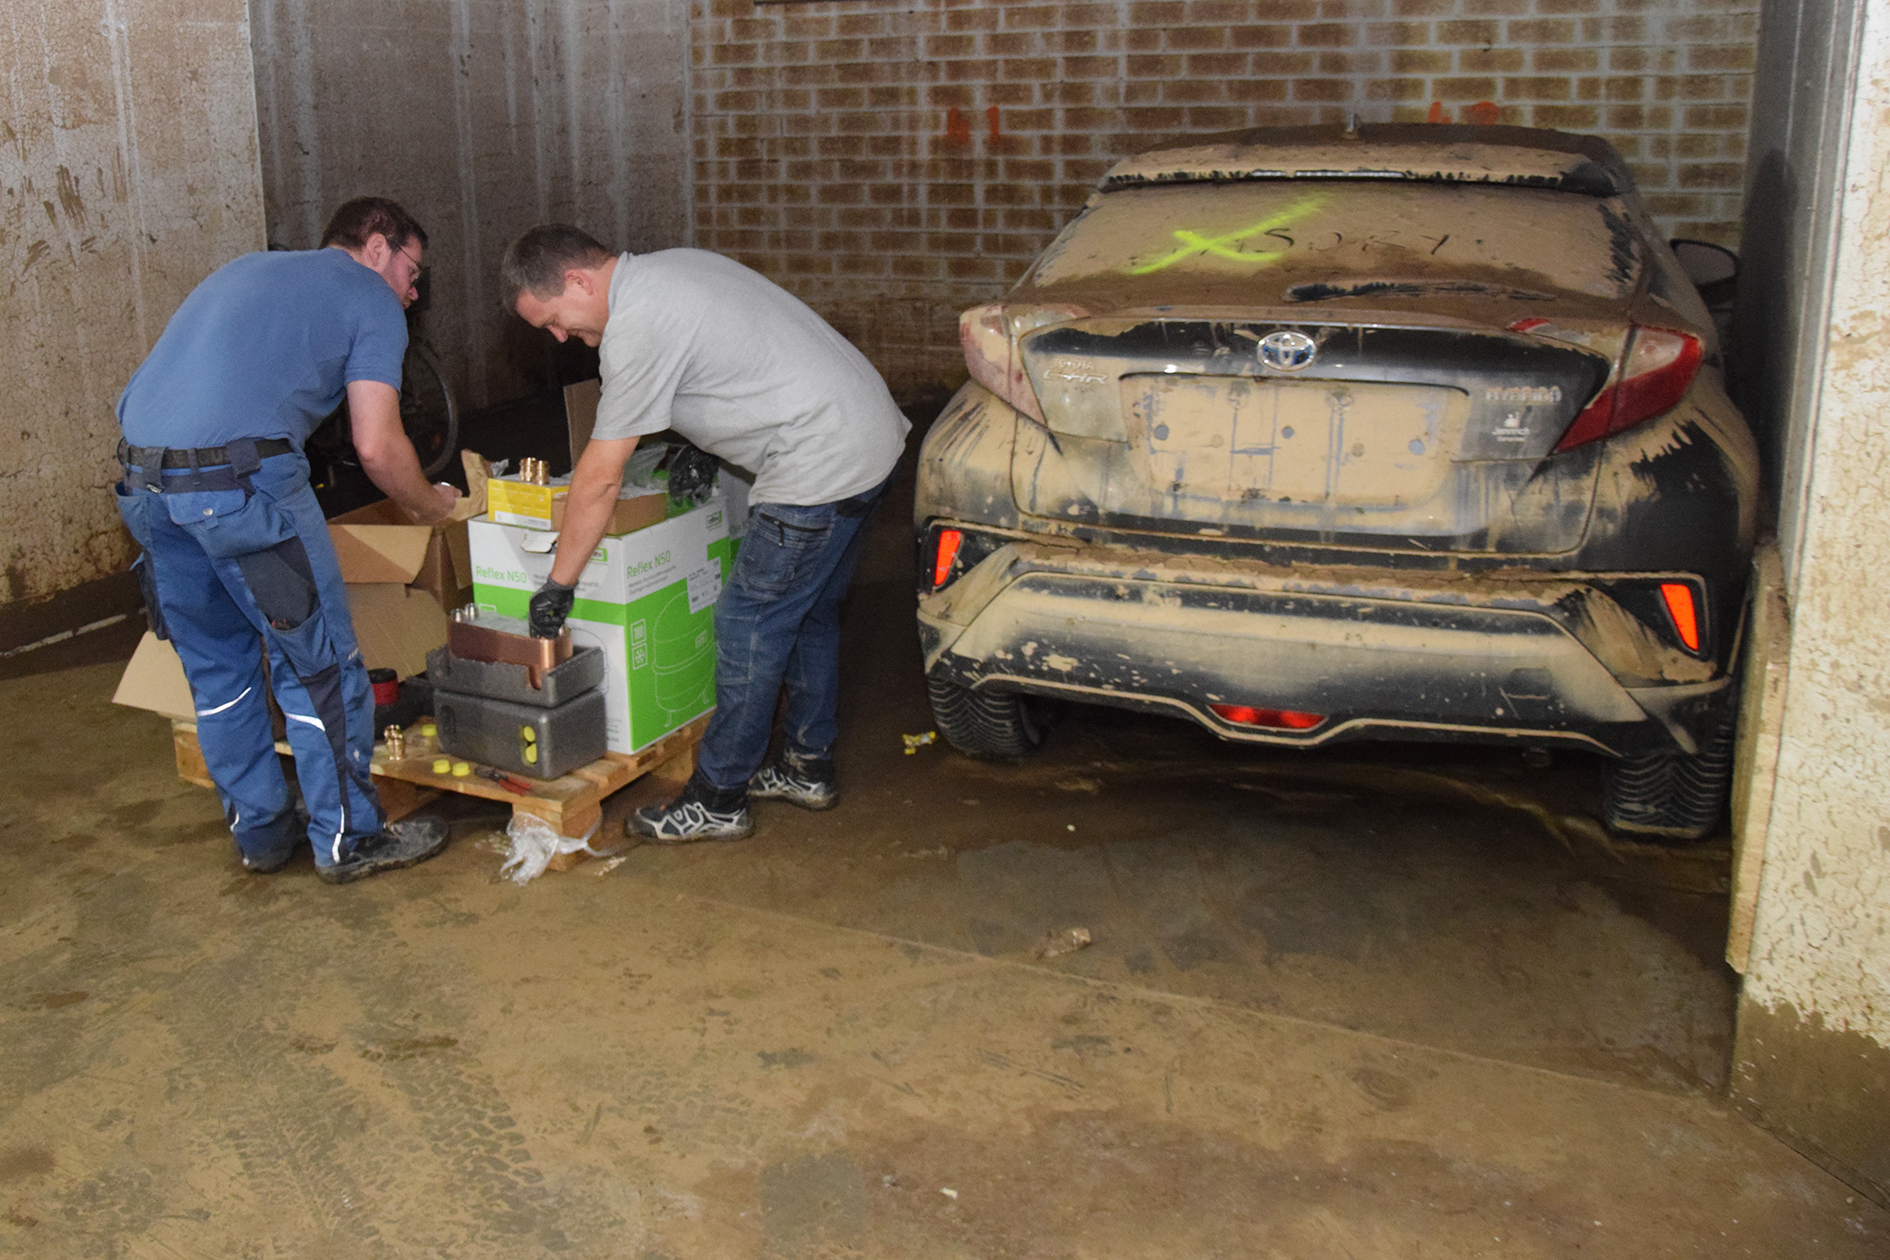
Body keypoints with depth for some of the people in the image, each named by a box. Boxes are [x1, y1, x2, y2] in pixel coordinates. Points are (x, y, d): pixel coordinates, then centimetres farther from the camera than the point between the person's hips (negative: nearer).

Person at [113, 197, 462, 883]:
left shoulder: (244, 268, 29)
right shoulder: (370, 299, 7)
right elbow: (377, 446, -3)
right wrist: (431, 505, 14)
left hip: (141, 479, 8)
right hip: (244, 481, -8)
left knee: (215, 667, 19)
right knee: (318, 665, 6)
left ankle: (258, 831, 30)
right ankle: (348, 838, 16)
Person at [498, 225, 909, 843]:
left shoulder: (634, 328, -16)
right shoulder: (672, 265, 13)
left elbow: (599, 478, -12)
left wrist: (558, 583, -4)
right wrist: (695, 445, 18)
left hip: (821, 462, -10)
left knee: (749, 622, -2)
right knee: (809, 611, 19)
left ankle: (717, 800, 7)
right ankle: (808, 768, 31)